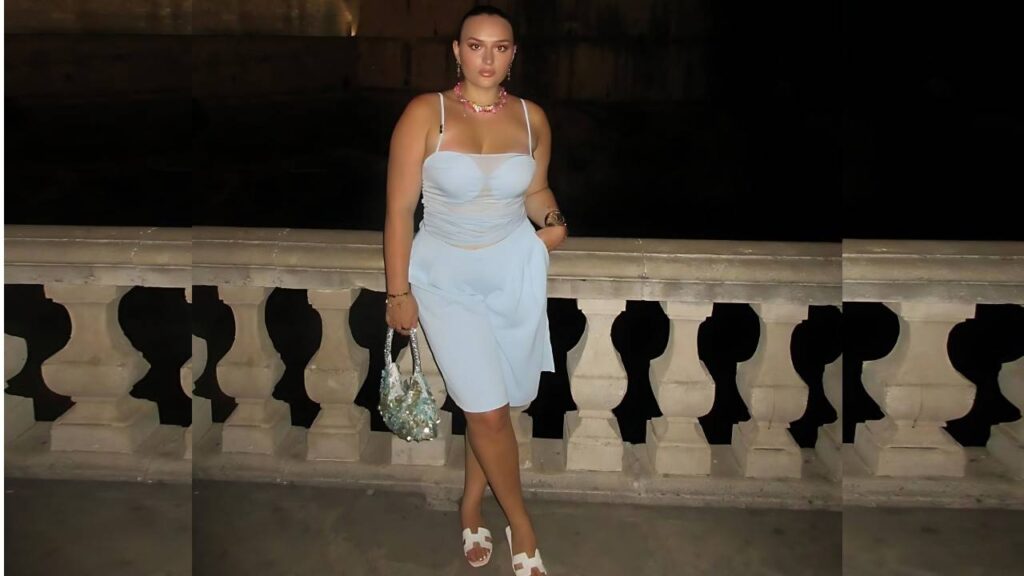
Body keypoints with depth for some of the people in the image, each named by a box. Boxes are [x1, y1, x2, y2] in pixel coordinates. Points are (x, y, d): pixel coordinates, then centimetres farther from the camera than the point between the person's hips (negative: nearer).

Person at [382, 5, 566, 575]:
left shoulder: (532, 117, 0)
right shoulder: (426, 113, -11)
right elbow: (400, 209, -9)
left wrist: (553, 221, -8)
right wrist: (399, 293, -9)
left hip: (516, 271, 3)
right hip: (446, 277, -3)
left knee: (494, 403, 10)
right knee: (489, 410, -4)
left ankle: (471, 505, 34)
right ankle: (521, 524, 19)